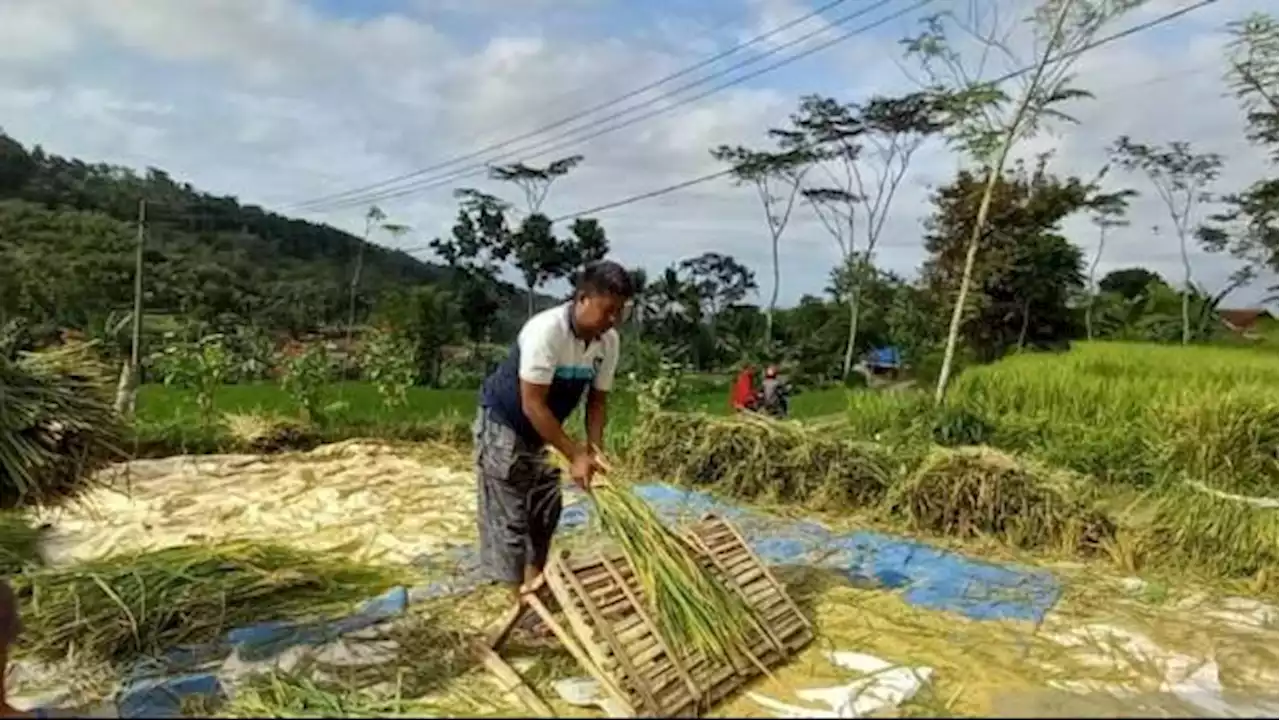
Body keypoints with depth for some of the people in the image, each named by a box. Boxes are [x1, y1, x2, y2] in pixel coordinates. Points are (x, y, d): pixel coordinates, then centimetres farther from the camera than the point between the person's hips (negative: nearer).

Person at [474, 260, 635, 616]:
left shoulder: (608, 341, -12)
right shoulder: (546, 331, -34)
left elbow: (597, 400, -2)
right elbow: (533, 405, -31)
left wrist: (593, 451, -15)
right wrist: (575, 455, -30)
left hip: (538, 433, 8)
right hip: (503, 425, -8)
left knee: (546, 509, 14)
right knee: (508, 517, -2)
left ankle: (536, 587, 29)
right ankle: (521, 600, 9)